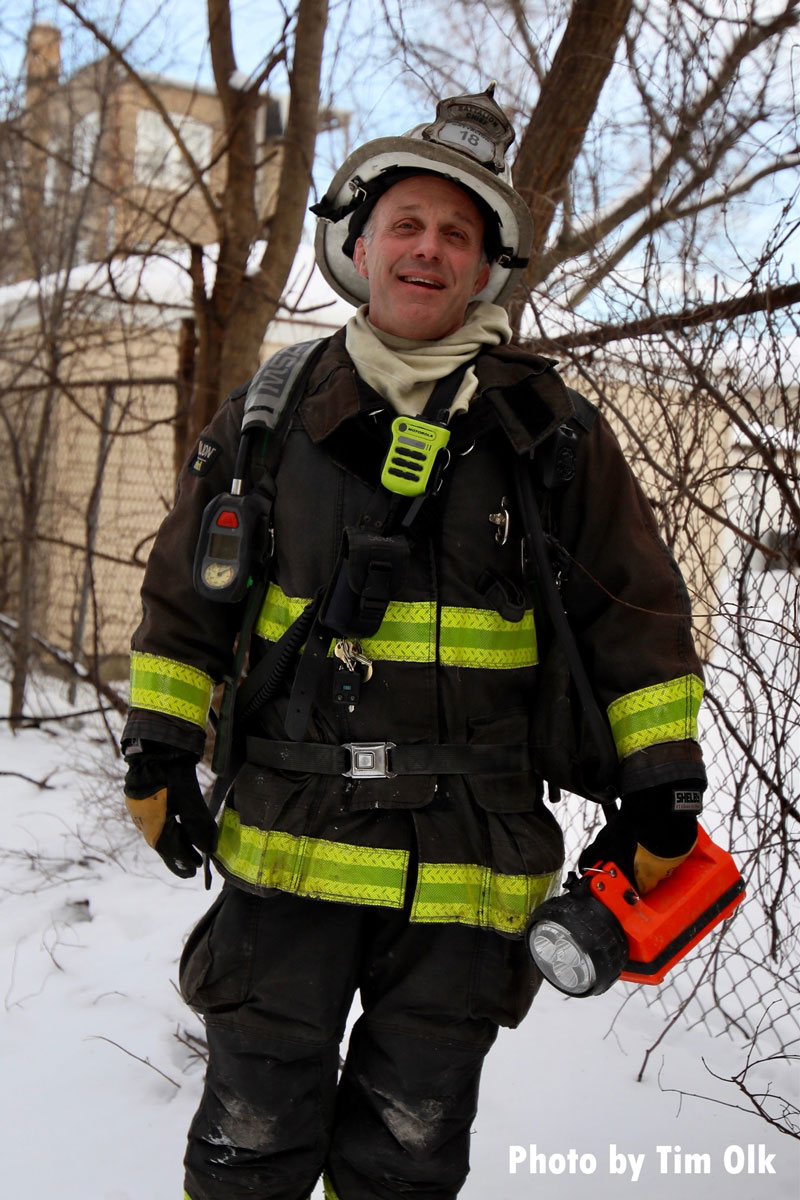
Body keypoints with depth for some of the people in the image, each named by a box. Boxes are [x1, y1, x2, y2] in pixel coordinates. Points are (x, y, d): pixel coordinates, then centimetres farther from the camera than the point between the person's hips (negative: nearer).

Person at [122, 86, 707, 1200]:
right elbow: (185, 595, 13)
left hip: (465, 863, 0)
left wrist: (663, 786, 2)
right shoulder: (269, 416, 4)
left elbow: (639, 614, 5)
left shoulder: (552, 430, 1)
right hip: (287, 842, 1)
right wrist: (159, 749, 9)